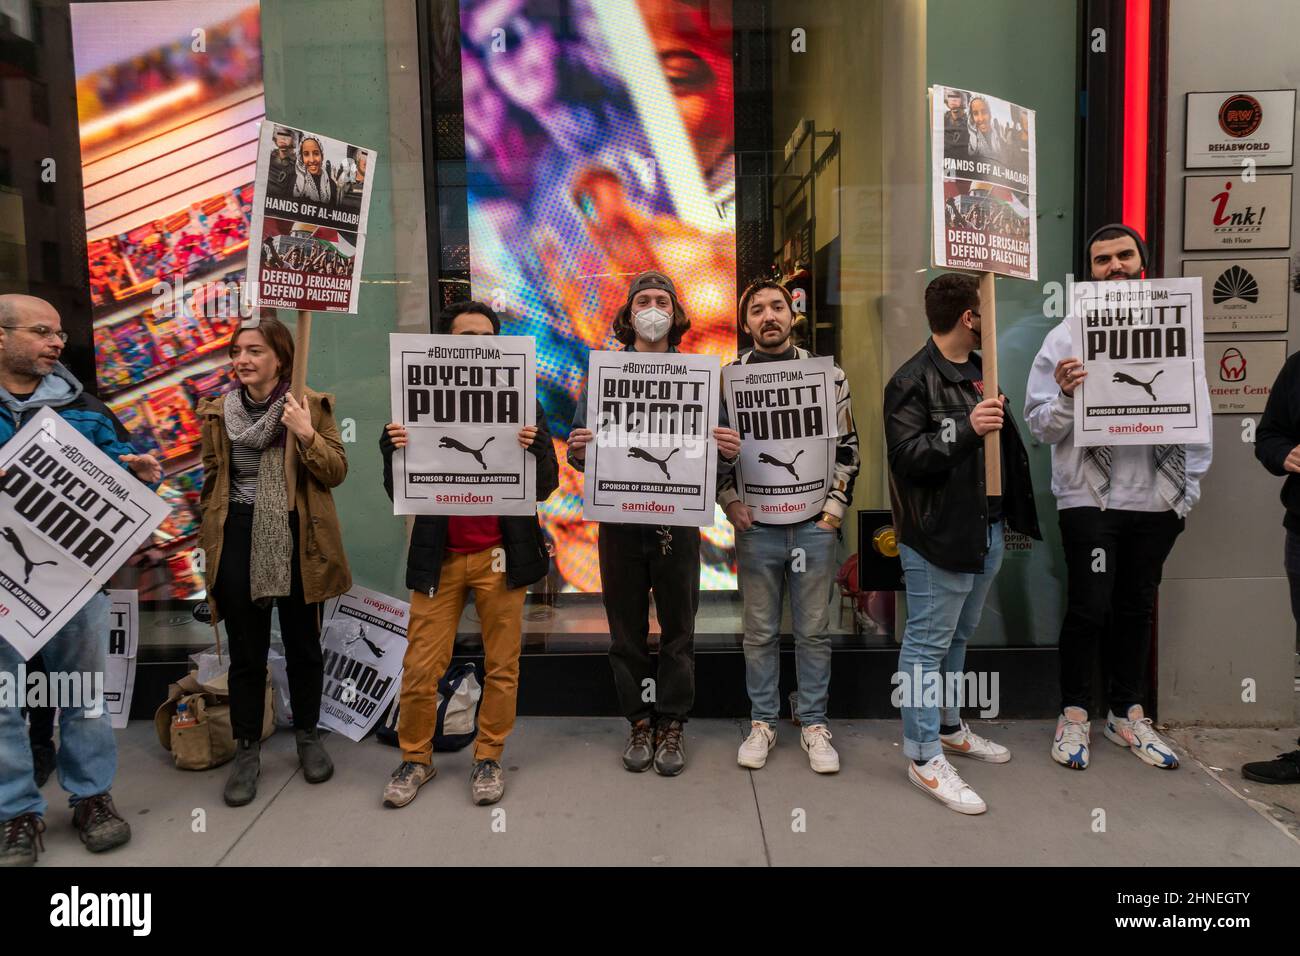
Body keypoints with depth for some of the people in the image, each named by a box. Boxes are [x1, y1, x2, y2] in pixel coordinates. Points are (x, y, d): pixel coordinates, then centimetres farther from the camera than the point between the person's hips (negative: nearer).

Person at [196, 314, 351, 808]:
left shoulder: (312, 405, -2)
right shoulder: (217, 410, 4)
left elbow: (337, 473, -5)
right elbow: (212, 479, 12)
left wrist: (307, 435, -21)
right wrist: (208, 542, 12)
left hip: (298, 537, -1)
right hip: (240, 537, 1)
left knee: (303, 644, 12)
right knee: (246, 651, 9)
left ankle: (308, 736, 31)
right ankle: (247, 750, 24)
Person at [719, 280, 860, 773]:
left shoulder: (828, 374, 3)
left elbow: (846, 447, 6)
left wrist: (834, 509, -2)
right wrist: (730, 503, -5)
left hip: (814, 527, 0)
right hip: (756, 528, 0)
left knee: (813, 631, 9)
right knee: (760, 632, 9)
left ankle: (813, 725, 23)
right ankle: (762, 723, 24)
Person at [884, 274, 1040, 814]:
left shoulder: (980, 371, 16)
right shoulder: (913, 382, -12)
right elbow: (905, 455, -22)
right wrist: (965, 428, -29)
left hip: (987, 529, 9)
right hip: (939, 535, -9)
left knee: (959, 637, 20)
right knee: (927, 643, -2)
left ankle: (949, 727, 35)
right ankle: (924, 757, 6)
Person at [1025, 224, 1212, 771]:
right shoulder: (1066, 337, -2)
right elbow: (1040, 427, -5)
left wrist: (1188, 491, 2)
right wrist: (1066, 397, -25)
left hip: (1156, 500, 3)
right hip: (1090, 499, -3)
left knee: (1137, 609, 13)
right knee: (1089, 609, 0)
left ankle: (1128, 716, 28)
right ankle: (1074, 717, 17)